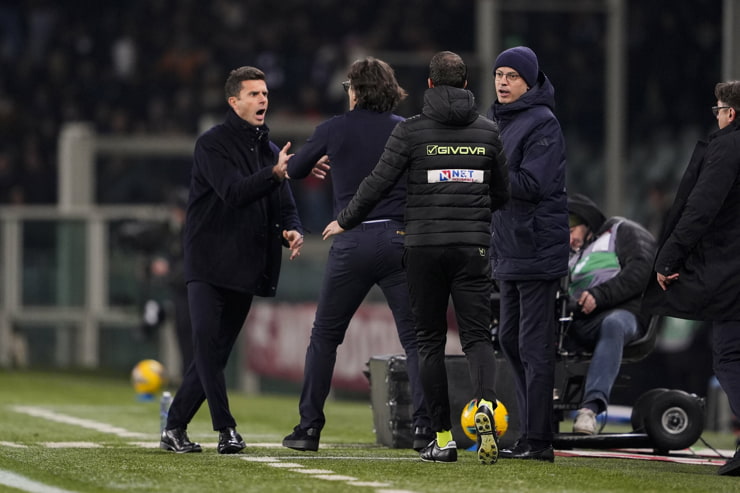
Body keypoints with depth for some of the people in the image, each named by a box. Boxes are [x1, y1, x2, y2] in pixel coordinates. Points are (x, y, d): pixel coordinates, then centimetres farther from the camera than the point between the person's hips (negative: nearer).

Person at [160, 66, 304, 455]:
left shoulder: (269, 152, 15)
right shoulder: (212, 145, -6)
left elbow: (284, 206, 13)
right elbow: (234, 192, -21)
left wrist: (292, 231, -10)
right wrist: (274, 173, -34)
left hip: (246, 269, 6)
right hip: (209, 265, -6)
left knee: (214, 354, 7)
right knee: (208, 346, -18)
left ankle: (175, 429, 15)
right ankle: (225, 430, -16)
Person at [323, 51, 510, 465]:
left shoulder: (412, 131, -3)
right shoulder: (488, 131, 6)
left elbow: (379, 183, -3)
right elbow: (503, 194, 15)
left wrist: (345, 222, 13)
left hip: (424, 245, -1)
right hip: (473, 245, 1)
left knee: (430, 341, 6)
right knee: (477, 335, 1)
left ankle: (443, 438, 3)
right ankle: (487, 402, -29)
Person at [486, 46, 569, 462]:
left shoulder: (542, 123, -11)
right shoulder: (498, 120, 17)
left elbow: (532, 184, -19)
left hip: (538, 249, -10)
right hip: (510, 251, 10)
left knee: (534, 344, -9)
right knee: (510, 338, 13)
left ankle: (538, 439, -7)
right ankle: (533, 431, 19)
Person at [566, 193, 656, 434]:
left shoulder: (622, 231, 17)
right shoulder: (574, 256, 39)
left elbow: (640, 270, -2)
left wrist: (599, 295, -13)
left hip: (624, 312, -6)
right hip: (579, 320, 6)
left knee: (613, 325, -43)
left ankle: (591, 407, -57)